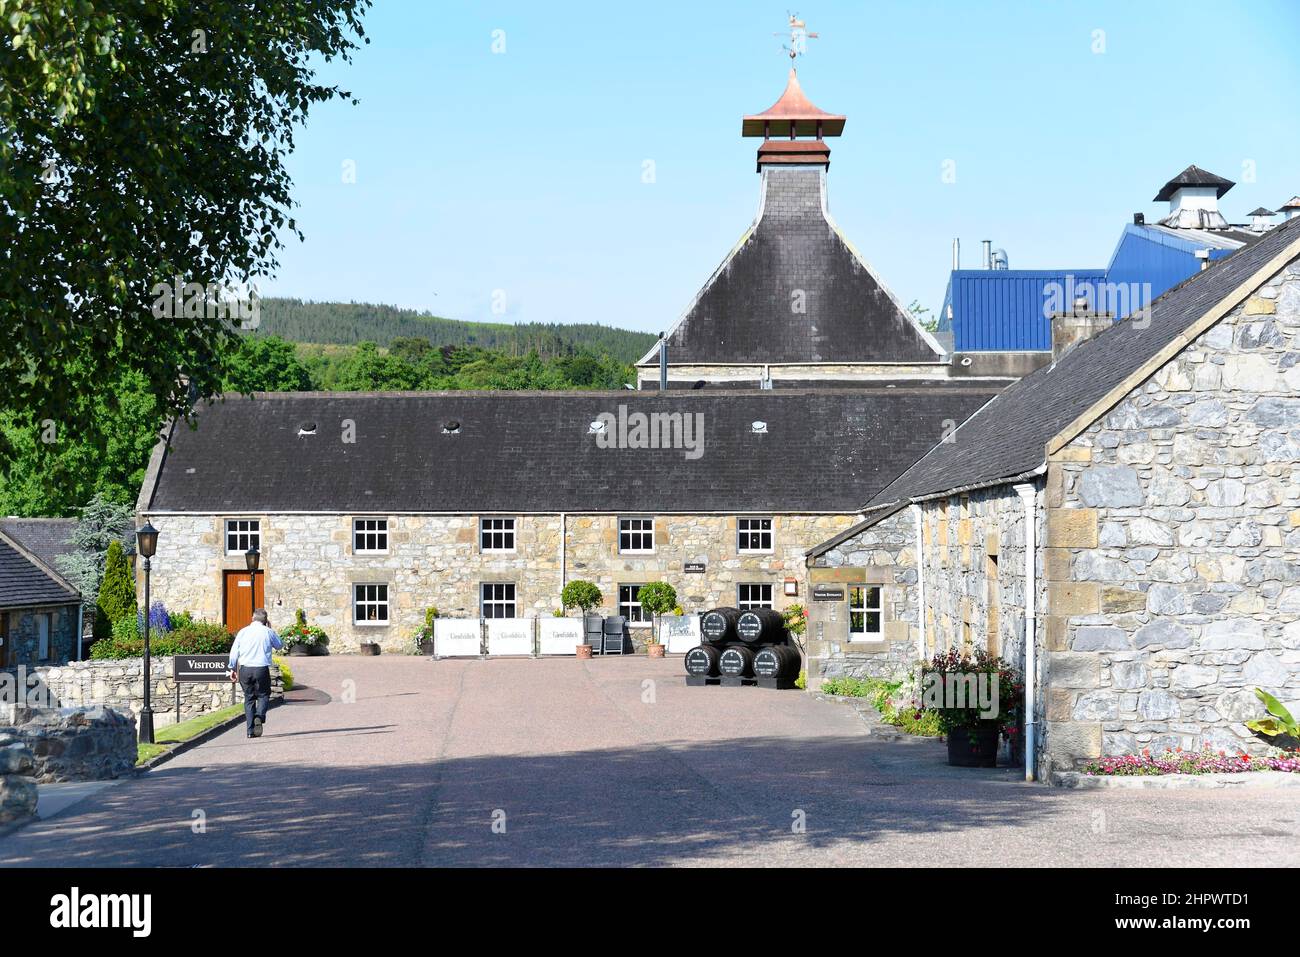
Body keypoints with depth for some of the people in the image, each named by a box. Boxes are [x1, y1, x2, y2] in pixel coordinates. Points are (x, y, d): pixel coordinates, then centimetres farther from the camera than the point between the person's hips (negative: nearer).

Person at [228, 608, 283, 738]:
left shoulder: (243, 631, 6)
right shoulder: (268, 632, 1)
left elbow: (234, 651, 6)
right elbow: (279, 645, 18)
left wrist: (233, 669, 14)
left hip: (245, 669, 2)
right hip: (261, 669, -2)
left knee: (249, 698, 11)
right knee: (263, 695, 12)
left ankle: (250, 730, 7)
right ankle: (259, 716, -18)